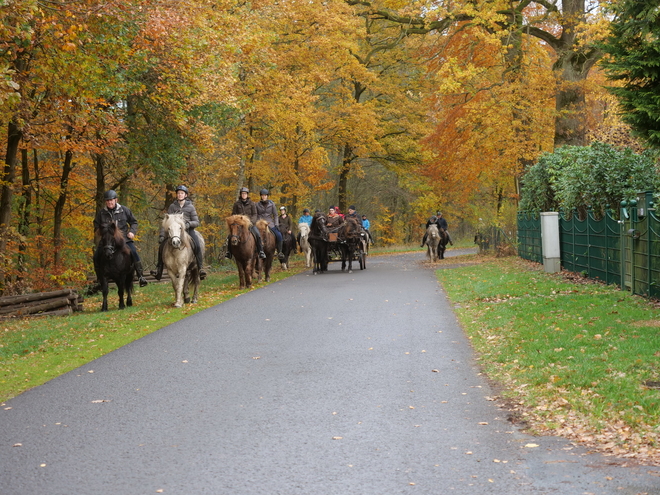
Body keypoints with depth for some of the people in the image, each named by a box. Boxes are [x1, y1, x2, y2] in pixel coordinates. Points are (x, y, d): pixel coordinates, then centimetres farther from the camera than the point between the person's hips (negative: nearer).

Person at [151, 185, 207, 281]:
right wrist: (162, 235, -5)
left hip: (188, 230, -2)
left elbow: (196, 222, 3)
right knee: (162, 245, -17)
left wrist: (189, 224, -20)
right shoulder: (172, 206, 8)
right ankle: (159, 269, -7)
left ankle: (201, 268, -25)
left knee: (197, 245, -29)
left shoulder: (190, 207, 4)